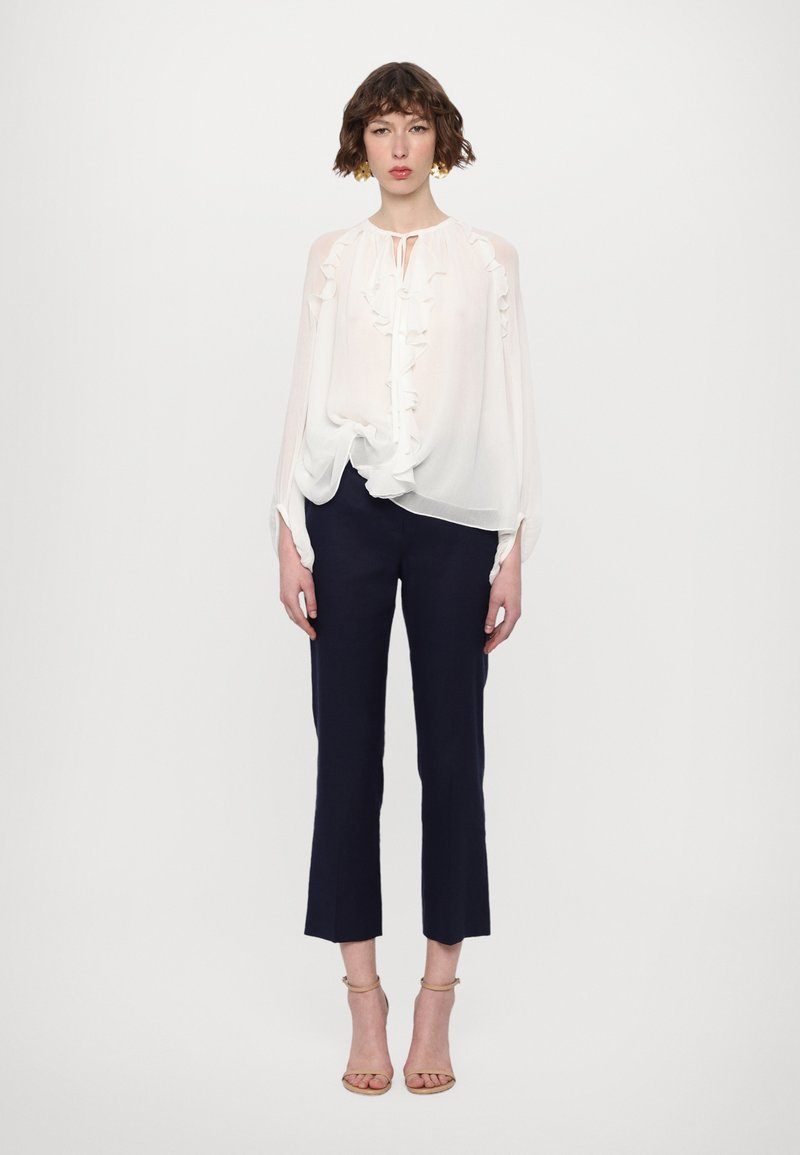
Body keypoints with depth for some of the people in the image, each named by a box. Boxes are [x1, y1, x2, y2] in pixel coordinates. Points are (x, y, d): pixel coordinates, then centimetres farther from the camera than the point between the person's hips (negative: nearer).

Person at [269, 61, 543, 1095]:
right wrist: (290, 536, 0)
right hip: (348, 511, 1)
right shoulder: (332, 257, 10)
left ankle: (438, 994, 12)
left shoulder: (488, 259, 7)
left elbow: (510, 407, 4)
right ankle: (363, 995, 11)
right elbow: (307, 397, 7)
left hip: (455, 519, 0)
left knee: (452, 749, 1)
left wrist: (513, 551, -1)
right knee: (348, 747, 1)